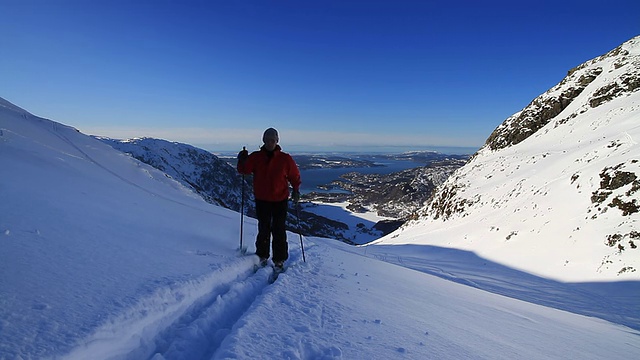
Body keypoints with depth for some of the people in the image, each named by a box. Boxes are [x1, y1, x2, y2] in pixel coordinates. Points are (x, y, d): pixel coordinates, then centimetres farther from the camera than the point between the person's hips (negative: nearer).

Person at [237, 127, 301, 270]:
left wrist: (296, 190, -7)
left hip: (280, 200, -1)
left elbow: (295, 176, 4)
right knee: (263, 229, 12)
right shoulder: (255, 157, -1)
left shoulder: (285, 158, -4)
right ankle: (262, 256, 28)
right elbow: (244, 170, -4)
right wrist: (242, 161, -23)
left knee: (279, 231, 4)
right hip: (261, 200, 1)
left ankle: (279, 260, 15)